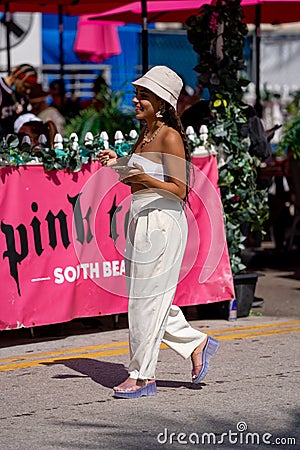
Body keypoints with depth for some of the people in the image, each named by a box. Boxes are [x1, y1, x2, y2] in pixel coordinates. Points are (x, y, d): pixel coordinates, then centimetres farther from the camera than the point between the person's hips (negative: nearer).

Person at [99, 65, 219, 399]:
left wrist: (146, 179, -30)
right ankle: (196, 343, 26)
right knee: (144, 298, 13)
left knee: (148, 299, -3)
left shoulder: (170, 137, -13)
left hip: (162, 222, -9)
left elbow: (179, 189, -17)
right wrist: (119, 165, 7)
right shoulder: (144, 135, 12)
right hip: (140, 221, 9)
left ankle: (142, 375, 6)